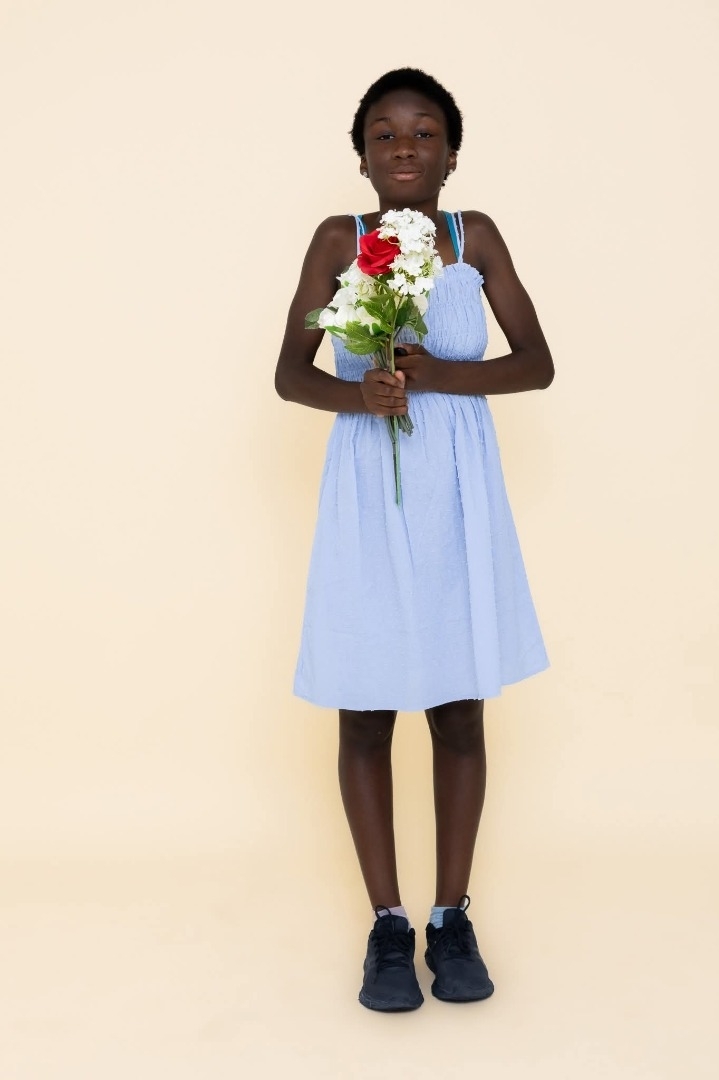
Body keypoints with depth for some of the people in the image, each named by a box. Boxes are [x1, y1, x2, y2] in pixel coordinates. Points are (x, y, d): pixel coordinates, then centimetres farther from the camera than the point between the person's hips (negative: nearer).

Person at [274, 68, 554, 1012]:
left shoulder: (475, 236, 3)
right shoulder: (338, 240, 2)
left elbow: (536, 363, -1)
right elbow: (289, 374, -1)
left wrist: (435, 373, -16)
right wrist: (356, 395, -22)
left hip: (457, 499, 1)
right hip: (368, 499, 0)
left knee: (459, 711, 6)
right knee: (365, 714, 4)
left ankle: (453, 917, 21)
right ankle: (388, 922, 19)